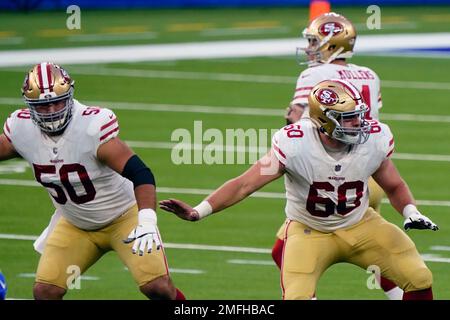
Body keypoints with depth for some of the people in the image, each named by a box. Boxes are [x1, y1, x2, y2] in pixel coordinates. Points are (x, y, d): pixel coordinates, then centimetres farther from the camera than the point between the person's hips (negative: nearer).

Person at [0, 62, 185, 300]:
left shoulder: (93, 127, -31)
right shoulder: (20, 130, -15)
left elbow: (140, 174, -34)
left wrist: (147, 223, -46)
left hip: (123, 218, -4)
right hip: (75, 226, 5)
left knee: (157, 287, -14)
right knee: (45, 291, -7)